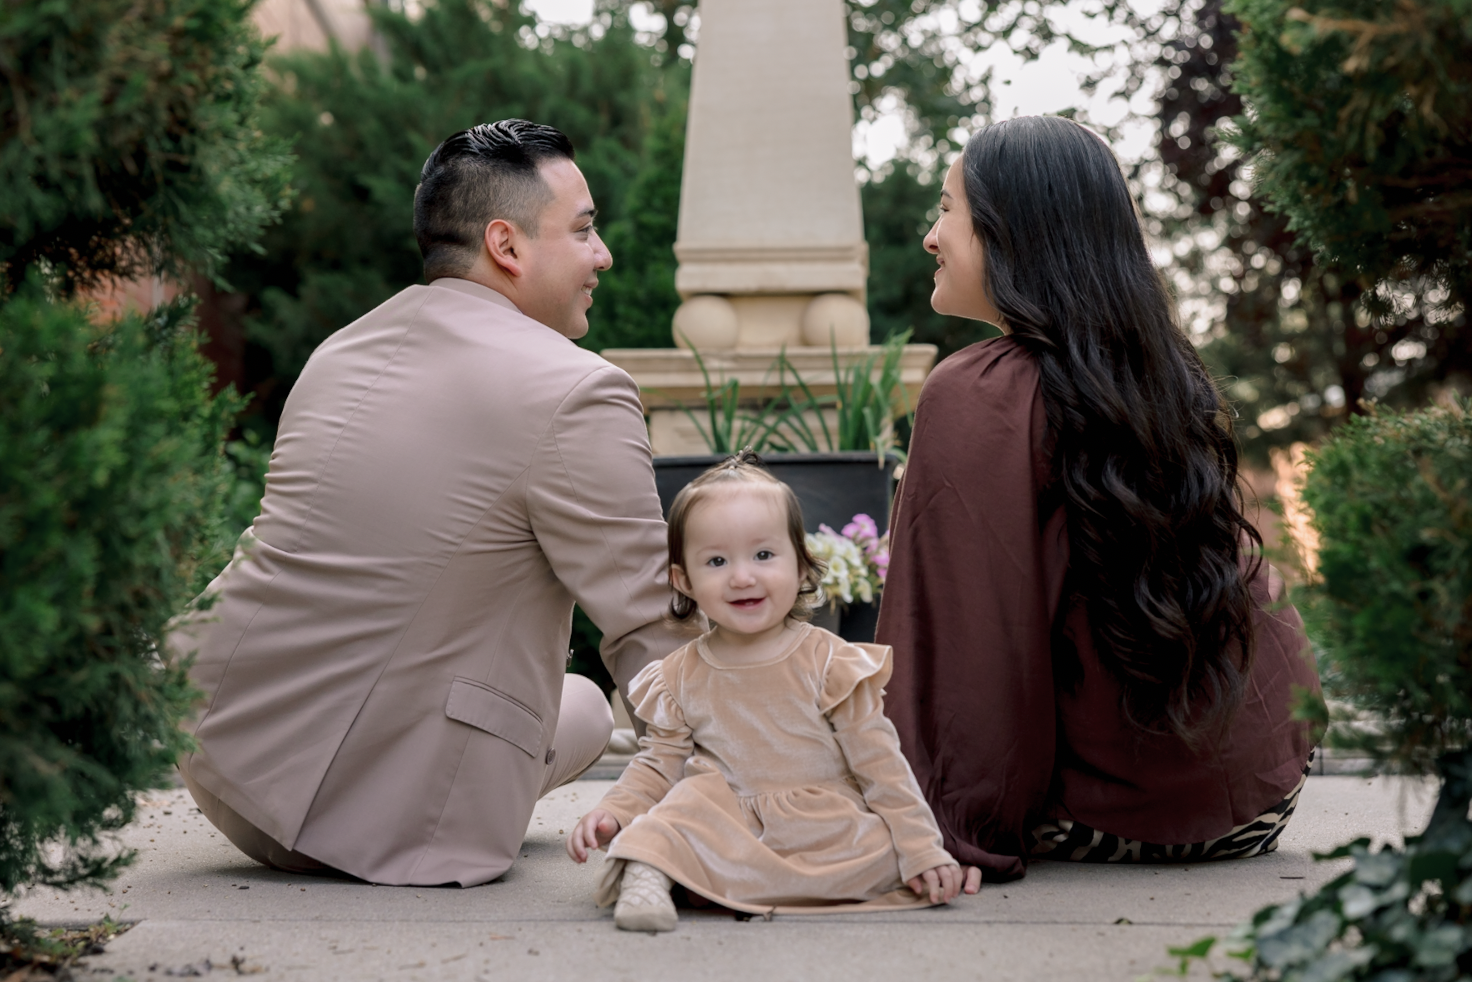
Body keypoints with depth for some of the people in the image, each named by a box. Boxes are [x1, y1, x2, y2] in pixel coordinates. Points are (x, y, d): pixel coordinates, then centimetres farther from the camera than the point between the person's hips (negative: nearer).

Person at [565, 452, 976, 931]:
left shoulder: (830, 663, -4)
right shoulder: (680, 677, 4)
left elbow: (880, 764, -4)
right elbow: (659, 763, 11)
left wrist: (922, 851, -8)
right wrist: (613, 812, -8)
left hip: (828, 831, -1)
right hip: (728, 818, 1)